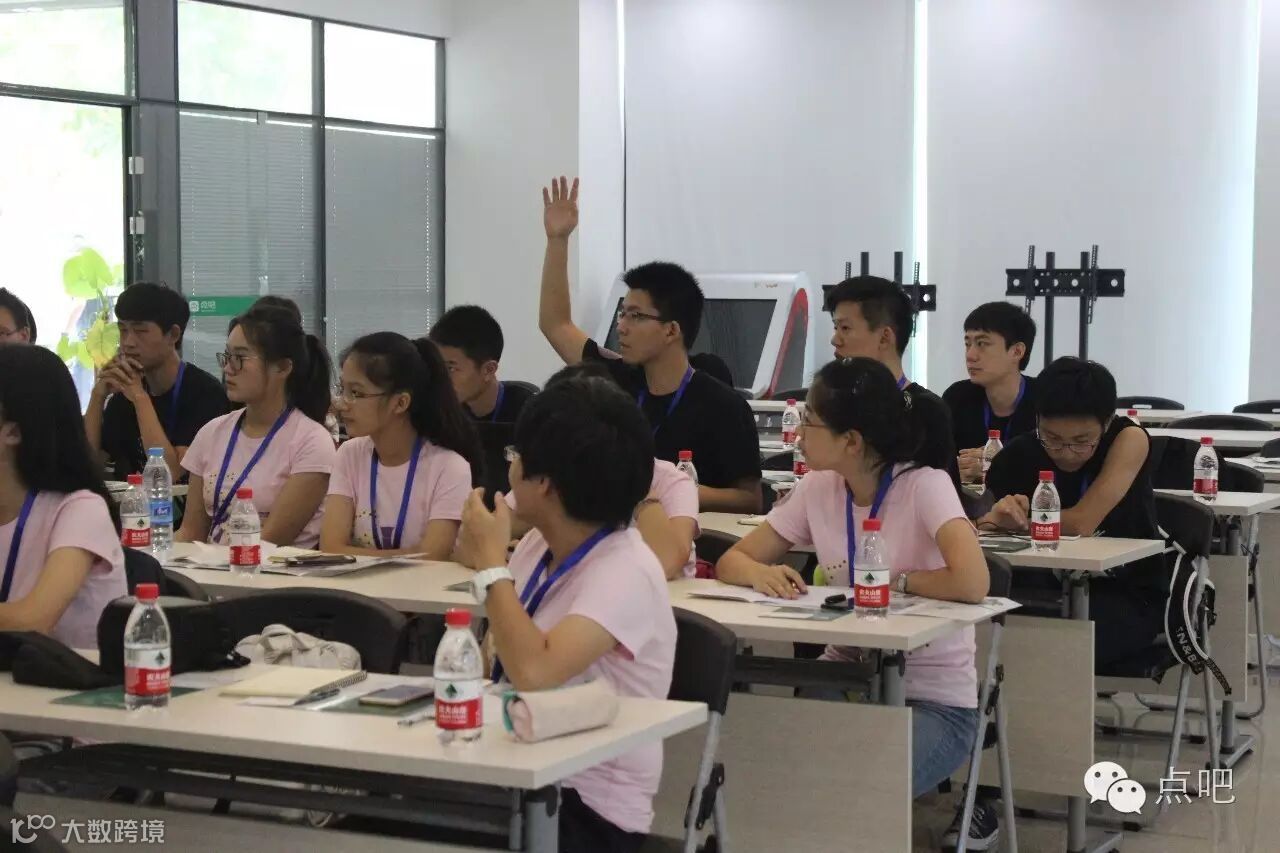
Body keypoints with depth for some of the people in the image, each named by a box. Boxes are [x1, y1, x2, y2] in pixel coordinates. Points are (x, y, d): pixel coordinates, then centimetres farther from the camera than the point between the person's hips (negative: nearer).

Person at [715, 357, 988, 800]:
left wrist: (895, 580, -15)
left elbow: (972, 583, -32)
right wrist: (760, 574, -18)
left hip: (933, 701, -5)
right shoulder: (818, 488, 1)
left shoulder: (924, 486, -16)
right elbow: (731, 561, 5)